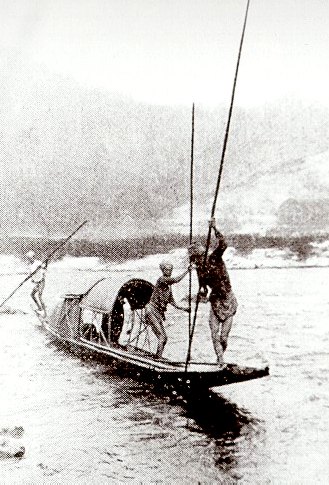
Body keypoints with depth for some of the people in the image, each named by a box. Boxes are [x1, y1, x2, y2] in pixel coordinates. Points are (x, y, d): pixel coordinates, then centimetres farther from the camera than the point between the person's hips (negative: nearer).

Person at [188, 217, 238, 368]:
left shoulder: (214, 258, -11)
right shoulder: (200, 269, 5)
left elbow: (222, 245, -31)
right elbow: (203, 289, 12)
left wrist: (214, 228, -31)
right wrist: (202, 291, -10)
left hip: (228, 301, -5)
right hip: (215, 302, 5)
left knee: (223, 336, -2)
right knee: (215, 335, -4)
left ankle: (220, 355, 25)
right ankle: (221, 361, 5)